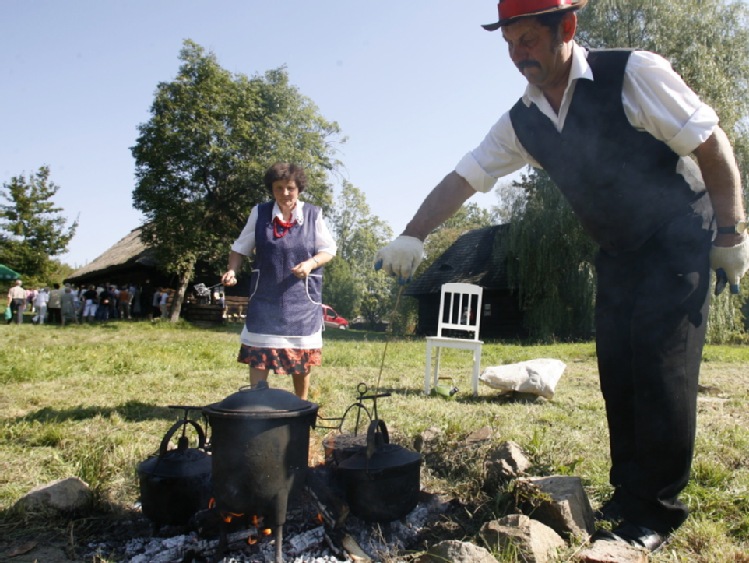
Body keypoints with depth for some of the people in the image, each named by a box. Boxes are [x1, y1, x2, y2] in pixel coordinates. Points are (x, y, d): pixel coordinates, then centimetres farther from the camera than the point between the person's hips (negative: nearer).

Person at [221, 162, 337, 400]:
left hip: (302, 296, 0)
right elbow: (240, 247, 9)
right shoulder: (259, 213, 2)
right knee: (258, 353, -4)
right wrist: (232, 270, -8)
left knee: (302, 354, 8)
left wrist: (311, 263, -16)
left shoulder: (313, 214, 0)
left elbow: (329, 250, 4)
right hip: (265, 296, 0)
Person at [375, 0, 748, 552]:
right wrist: (412, 236, -12)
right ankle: (627, 497, 20)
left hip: (677, 242, -5)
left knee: (662, 370, -8)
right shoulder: (522, 122, -2)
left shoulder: (633, 73, -17)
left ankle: (654, 511, 6)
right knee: (618, 375, 5)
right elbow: (463, 177, -3)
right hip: (618, 254, 5)